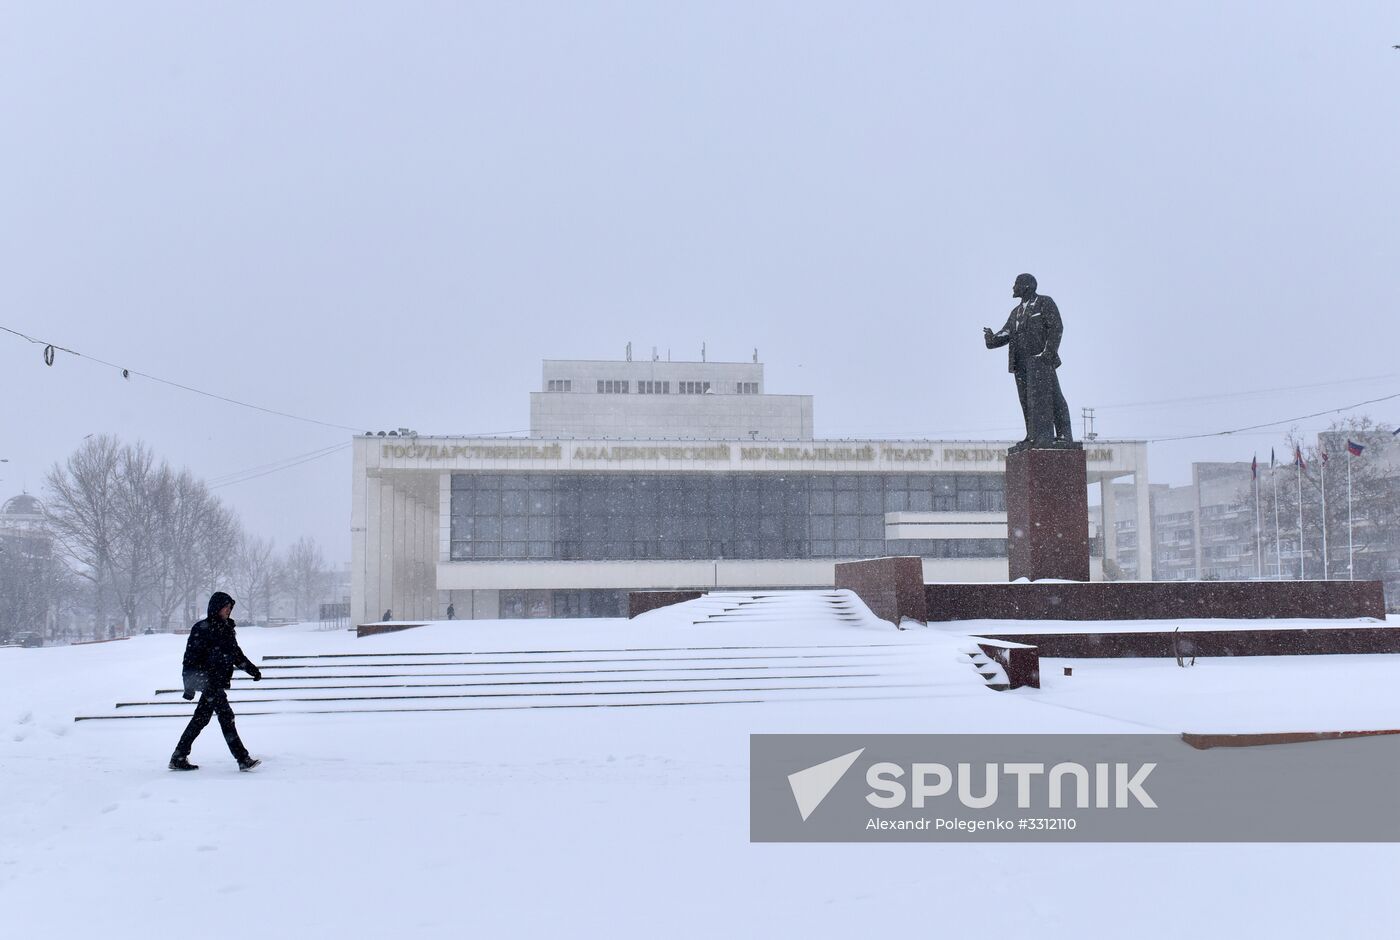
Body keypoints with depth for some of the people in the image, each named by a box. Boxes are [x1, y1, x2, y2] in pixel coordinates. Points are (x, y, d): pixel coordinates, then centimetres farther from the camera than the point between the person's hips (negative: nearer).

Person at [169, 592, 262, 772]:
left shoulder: (227, 629, 13)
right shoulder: (202, 629, -11)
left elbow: (237, 654, 24)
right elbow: (191, 657, -12)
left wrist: (252, 669, 21)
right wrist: (190, 685, -16)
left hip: (219, 682, 9)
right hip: (209, 681, -9)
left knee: (202, 718, 13)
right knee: (226, 716, -10)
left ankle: (178, 758, 22)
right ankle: (243, 759, -9)